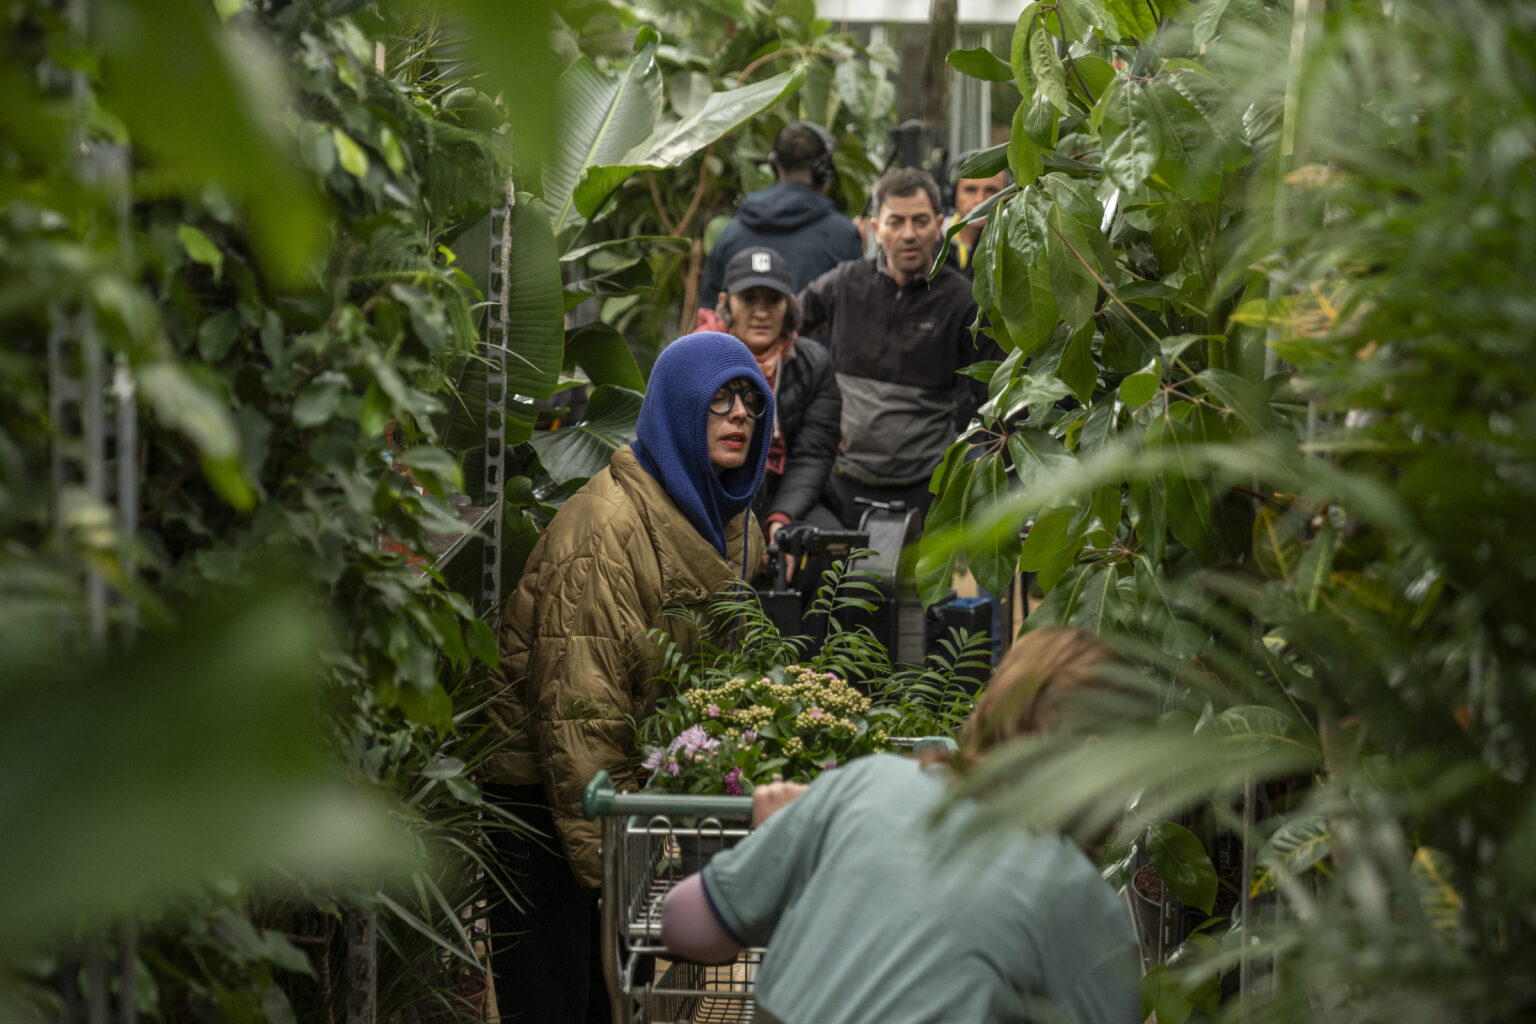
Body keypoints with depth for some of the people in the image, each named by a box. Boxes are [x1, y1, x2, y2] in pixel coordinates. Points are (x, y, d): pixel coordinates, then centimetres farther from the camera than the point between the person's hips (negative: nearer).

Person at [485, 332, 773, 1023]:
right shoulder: (607, 526, -23)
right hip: (535, 785, -8)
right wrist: (603, 854, -27)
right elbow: (576, 705, -26)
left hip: (639, 776, 8)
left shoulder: (733, 523, 7)